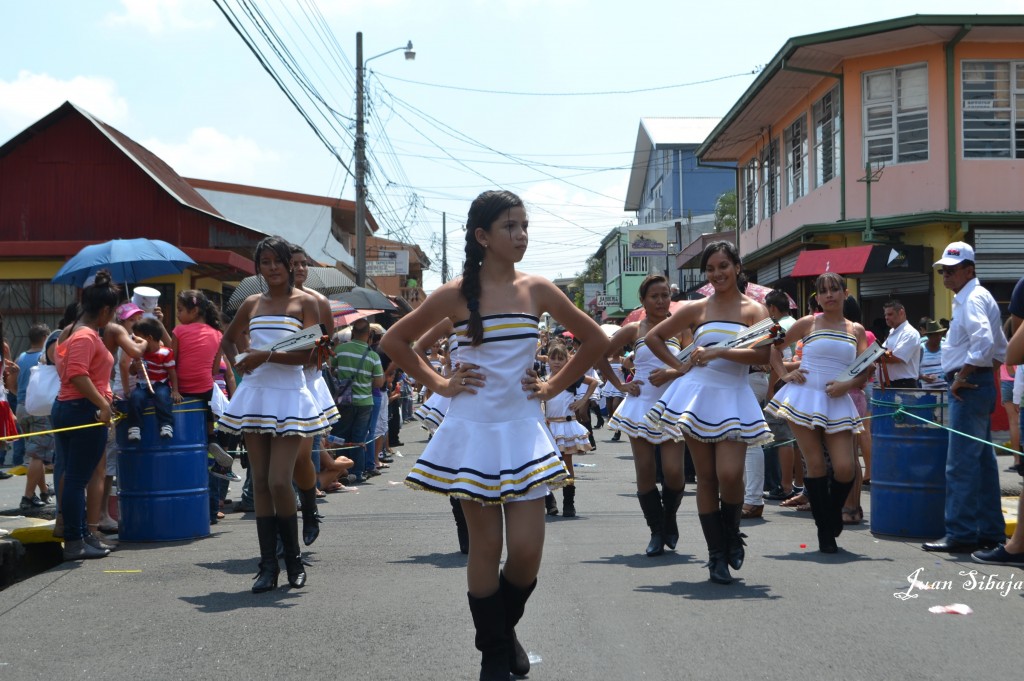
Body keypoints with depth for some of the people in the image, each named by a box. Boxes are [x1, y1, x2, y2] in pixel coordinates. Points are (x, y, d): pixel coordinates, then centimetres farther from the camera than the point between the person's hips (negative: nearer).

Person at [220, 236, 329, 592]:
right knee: (260, 483, 4)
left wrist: (266, 356, -18)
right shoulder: (252, 303, 12)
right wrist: (240, 360, 8)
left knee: (279, 482, -11)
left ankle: (293, 558, 7)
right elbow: (228, 338, 28)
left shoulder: (305, 302, 0)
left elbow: (307, 354, -10)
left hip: (288, 396, -4)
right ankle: (268, 564, 10)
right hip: (254, 394, 4)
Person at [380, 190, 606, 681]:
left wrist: (554, 386, 7)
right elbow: (394, 340, 7)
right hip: (474, 428, -1)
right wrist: (438, 383, 2)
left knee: (527, 550, -3)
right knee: (486, 546, 2)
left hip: (524, 429, 2)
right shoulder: (455, 295, -4)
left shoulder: (537, 290, 1)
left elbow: (595, 340, 13)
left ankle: (505, 628, 26)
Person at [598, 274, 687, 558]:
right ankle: (656, 532, 12)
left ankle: (669, 517, 18)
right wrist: (618, 385, 3)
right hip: (640, 406, 1)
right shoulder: (634, 330, 5)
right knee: (645, 471, 0)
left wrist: (671, 373, -14)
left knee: (673, 471, -11)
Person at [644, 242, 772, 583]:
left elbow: (761, 354, -11)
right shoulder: (697, 309, 7)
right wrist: (679, 366, 4)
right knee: (706, 477, 2)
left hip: (734, 399, -1)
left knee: (730, 475, -15)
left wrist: (718, 352, -17)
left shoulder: (753, 310, 4)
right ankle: (716, 555, 11)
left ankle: (732, 534, 15)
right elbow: (653, 337, 14)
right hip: (698, 396, 1)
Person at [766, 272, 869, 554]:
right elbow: (775, 347, 13)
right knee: (815, 466, -3)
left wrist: (848, 385, -11)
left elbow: (864, 373, 7)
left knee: (845, 469, -7)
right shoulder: (808, 323, 4)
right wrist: (784, 374, 0)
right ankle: (825, 532, 8)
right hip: (805, 399, -2)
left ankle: (833, 519, 22)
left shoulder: (856, 330, 11)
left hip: (838, 403, 2)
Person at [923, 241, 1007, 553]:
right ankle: (990, 531, 18)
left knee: (961, 464, -10)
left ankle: (961, 534, -8)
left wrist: (962, 376, -21)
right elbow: (1000, 349, 25)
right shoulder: (969, 299, 19)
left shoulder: (974, 299, -13)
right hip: (978, 384, 11)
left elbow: (984, 341, -28)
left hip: (969, 386, -11)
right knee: (982, 461, 13)